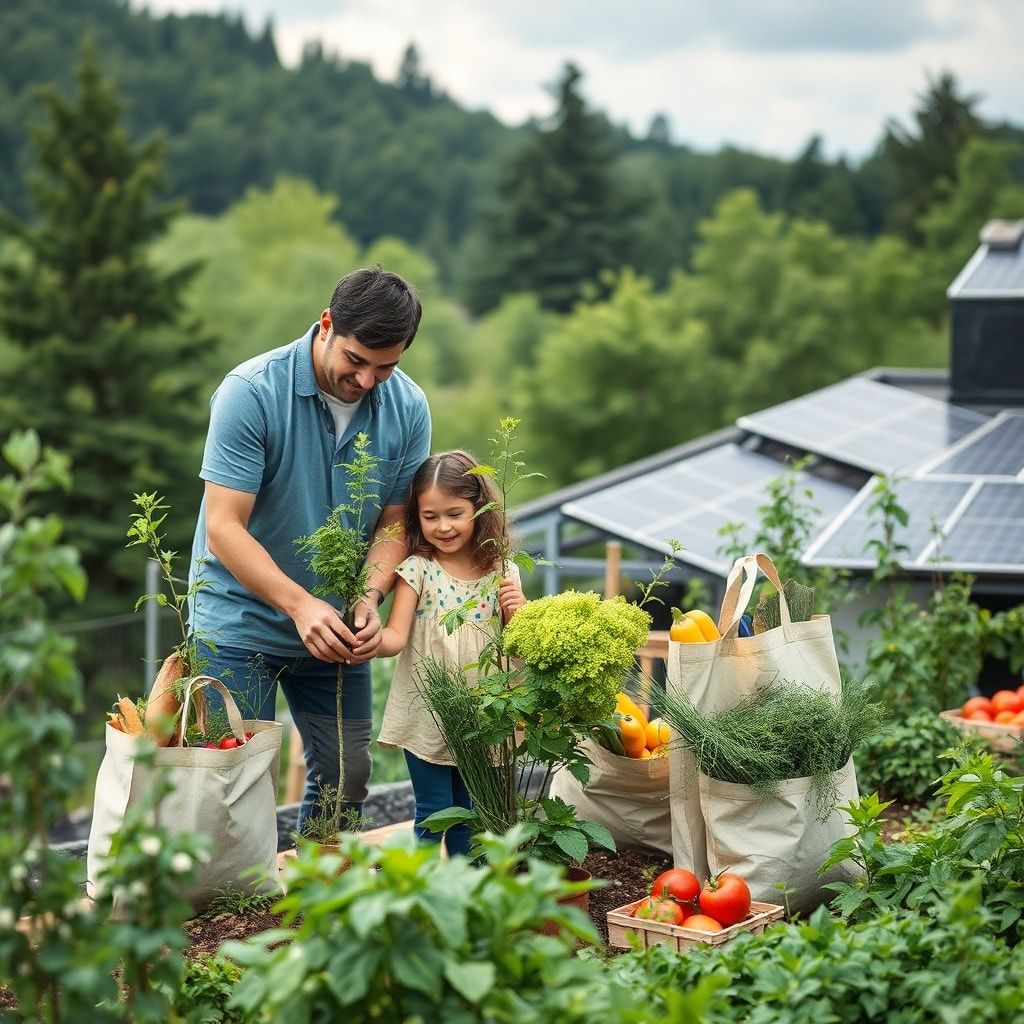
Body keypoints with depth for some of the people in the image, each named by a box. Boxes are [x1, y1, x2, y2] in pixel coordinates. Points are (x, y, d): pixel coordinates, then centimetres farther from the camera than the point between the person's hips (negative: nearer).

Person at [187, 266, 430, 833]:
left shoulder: (408, 409, -6)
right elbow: (223, 528, -22)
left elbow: (394, 523, 1)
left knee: (346, 778, 10)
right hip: (240, 621, -4)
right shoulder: (252, 391, -20)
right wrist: (300, 605, -32)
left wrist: (369, 598, -18)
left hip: (334, 625, 5)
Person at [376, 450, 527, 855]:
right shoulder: (417, 570, -7)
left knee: (468, 811, 15)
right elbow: (397, 635, -15)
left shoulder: (502, 571, 0)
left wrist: (519, 613, -18)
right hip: (426, 714, -3)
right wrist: (373, 639, -37)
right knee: (434, 812, 2)